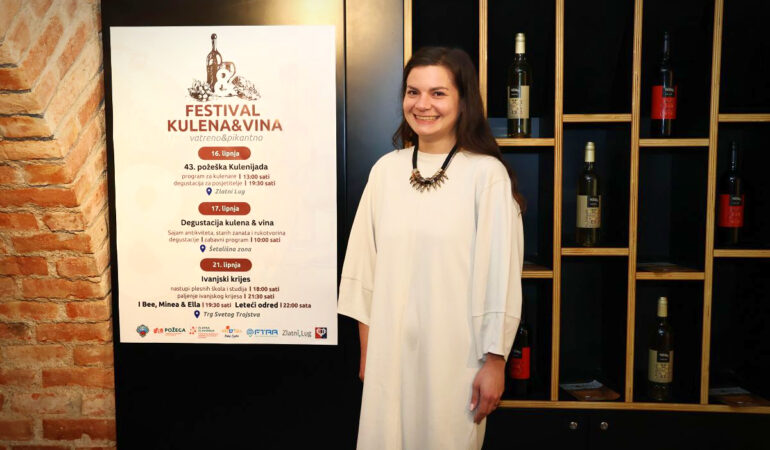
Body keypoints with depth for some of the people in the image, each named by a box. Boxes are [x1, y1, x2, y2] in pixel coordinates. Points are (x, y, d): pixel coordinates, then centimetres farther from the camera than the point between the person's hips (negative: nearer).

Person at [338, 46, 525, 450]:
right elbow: (365, 265, 6)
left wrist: (495, 362, -7)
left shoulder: (487, 174, -11)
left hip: (456, 352, -3)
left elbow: (500, 275, -9)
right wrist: (366, 349, 8)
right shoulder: (386, 170, 2)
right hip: (390, 349, 4)